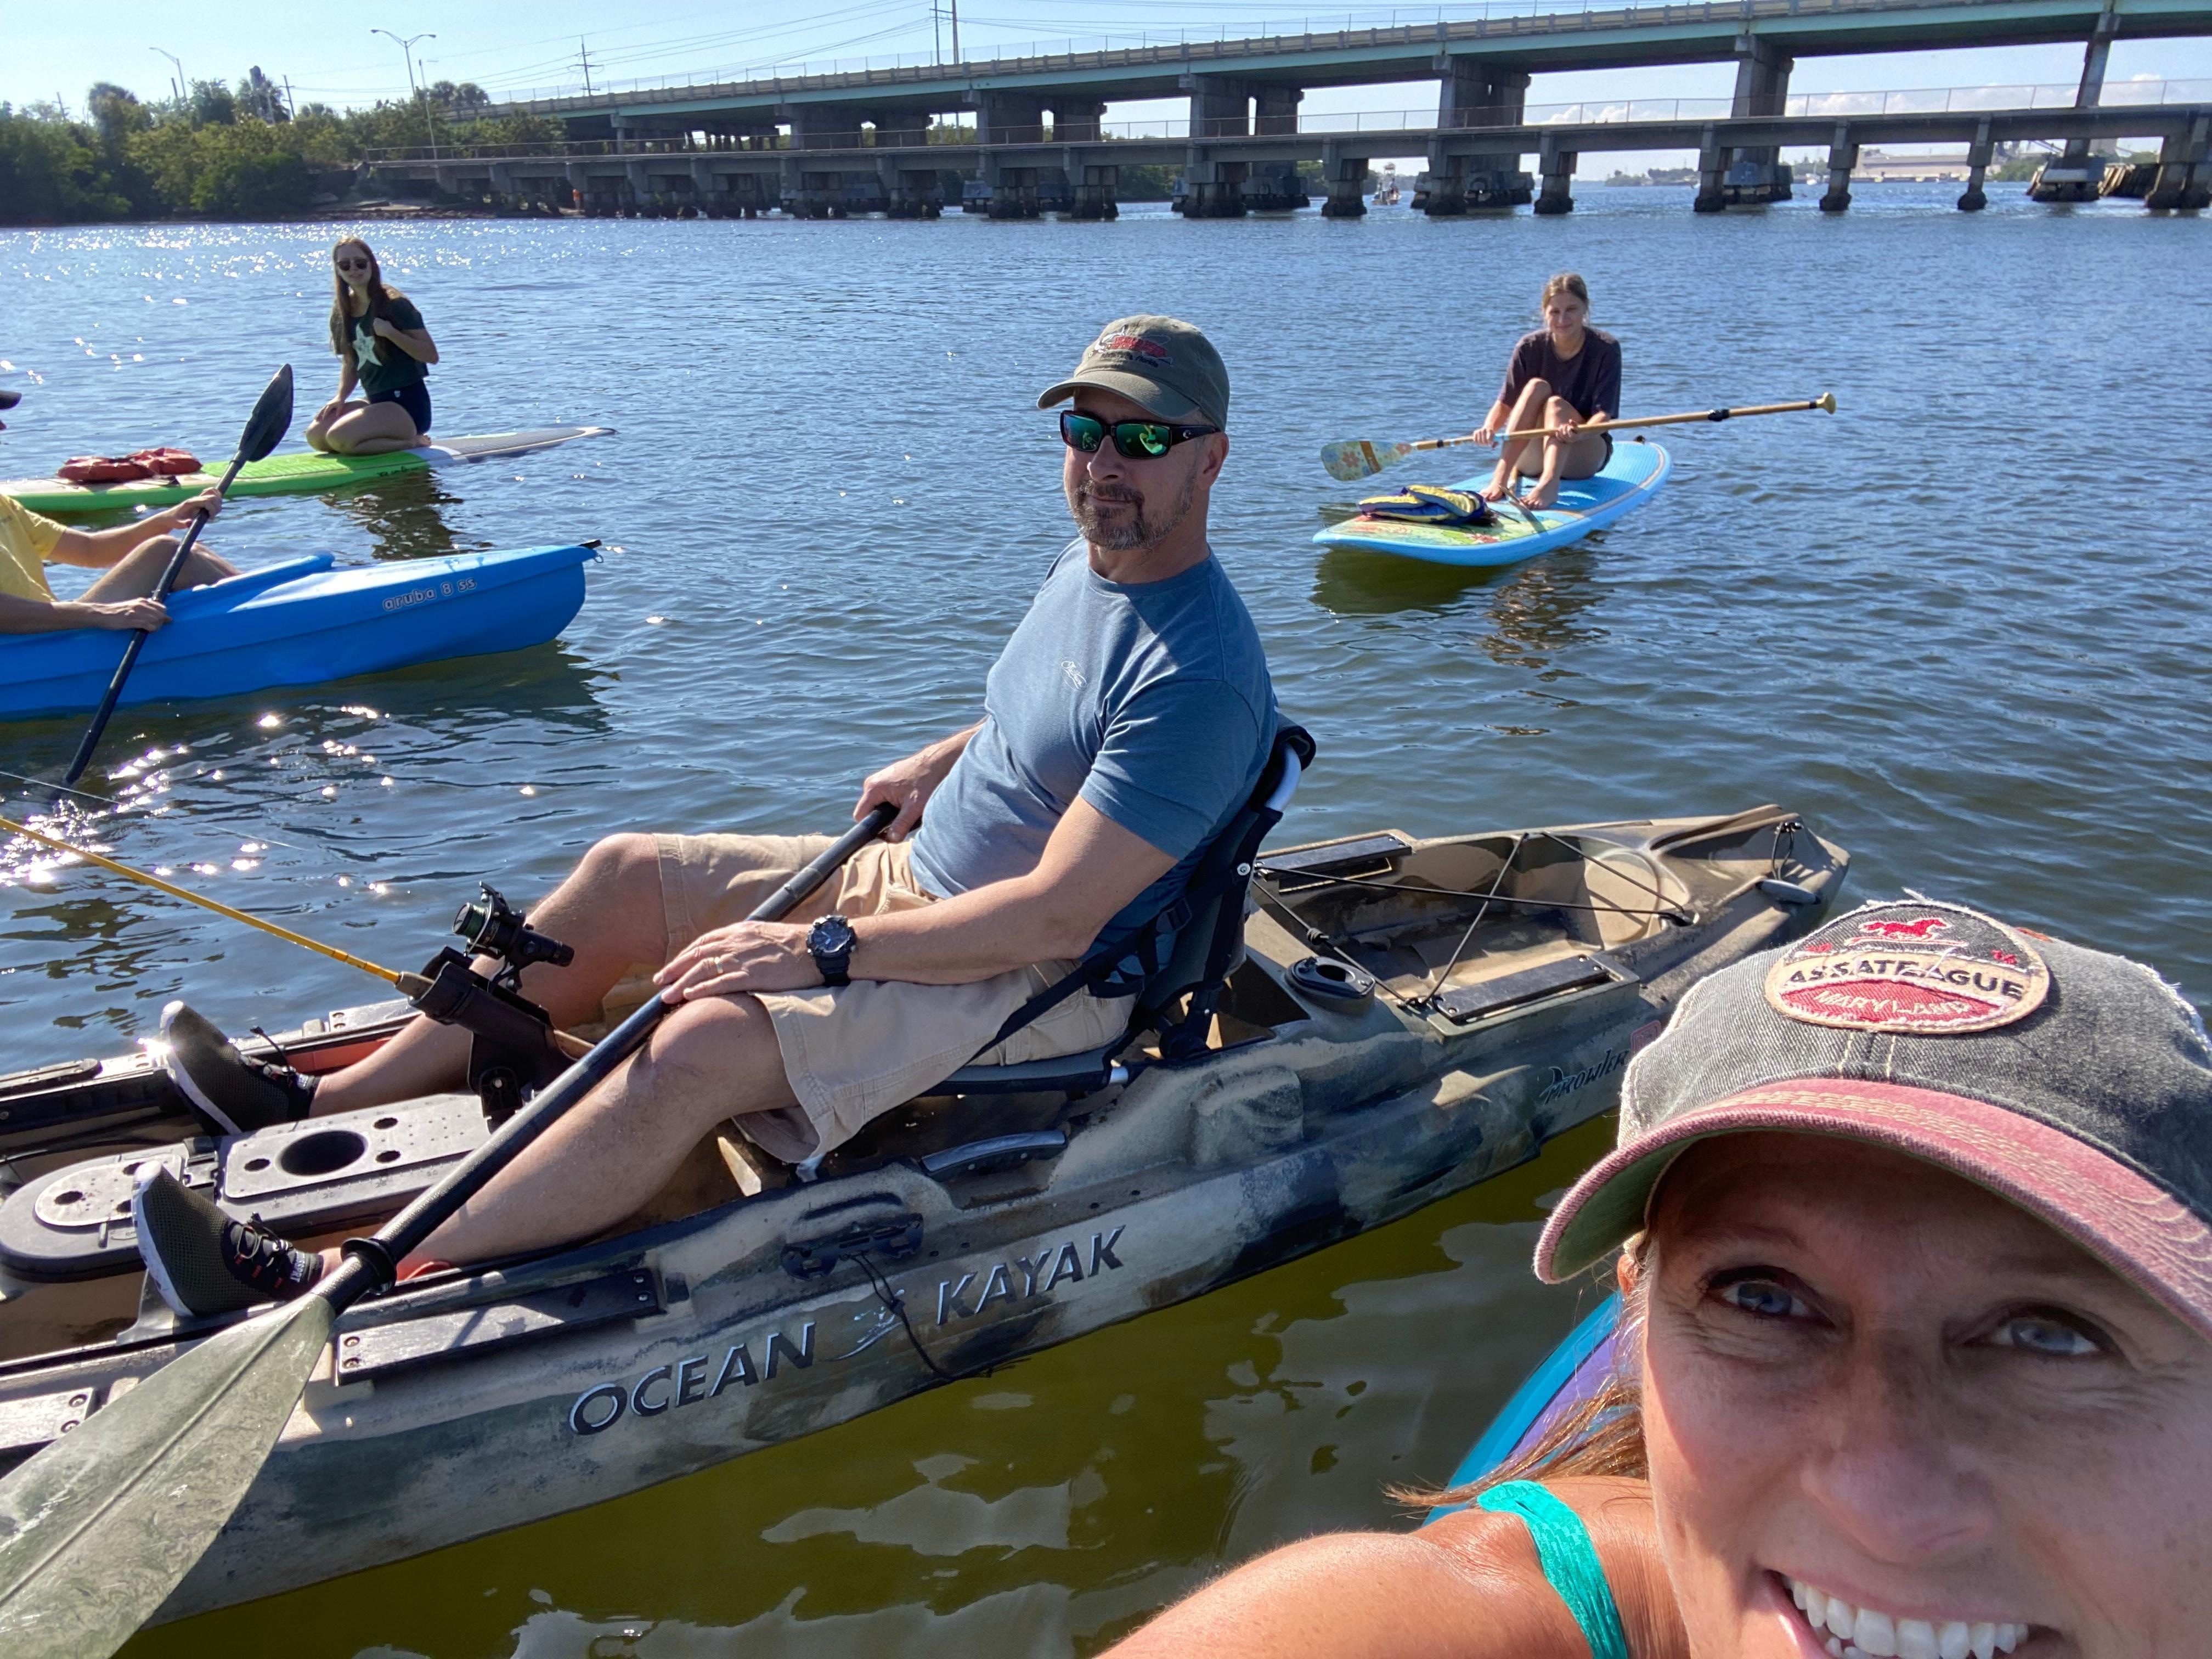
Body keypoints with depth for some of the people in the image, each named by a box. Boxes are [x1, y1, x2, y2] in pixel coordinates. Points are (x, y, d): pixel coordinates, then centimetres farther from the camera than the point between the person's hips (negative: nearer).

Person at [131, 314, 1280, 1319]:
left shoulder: (1198, 672, -24)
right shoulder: (1088, 559, 6)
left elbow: (1056, 916, -28)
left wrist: (821, 951, -25)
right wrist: (944, 760, 10)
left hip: (1033, 984, -9)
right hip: (919, 880, 9)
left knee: (703, 1045, -29)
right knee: (626, 875, 5)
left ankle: (338, 1291, -18)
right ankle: (319, 1107, 14)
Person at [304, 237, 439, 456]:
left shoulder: (394, 304, -10)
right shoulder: (341, 312, 10)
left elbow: (432, 355, -14)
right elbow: (351, 364, 18)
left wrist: (391, 332, -25)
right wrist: (341, 397, 1)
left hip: (408, 403, -8)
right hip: (376, 402, 8)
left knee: (339, 438, -24)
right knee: (316, 435, -5)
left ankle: (411, 441, -4)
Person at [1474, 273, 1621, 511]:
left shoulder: (1605, 349, -8)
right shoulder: (1529, 348, -3)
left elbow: (1604, 415, -17)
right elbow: (1505, 403, -7)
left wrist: (1577, 433, -40)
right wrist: (1488, 429, -30)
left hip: (1585, 455, -1)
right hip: (1530, 459, 1)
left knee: (1555, 404, -29)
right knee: (1536, 387, -23)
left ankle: (1549, 483, -56)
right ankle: (1502, 475, -39)